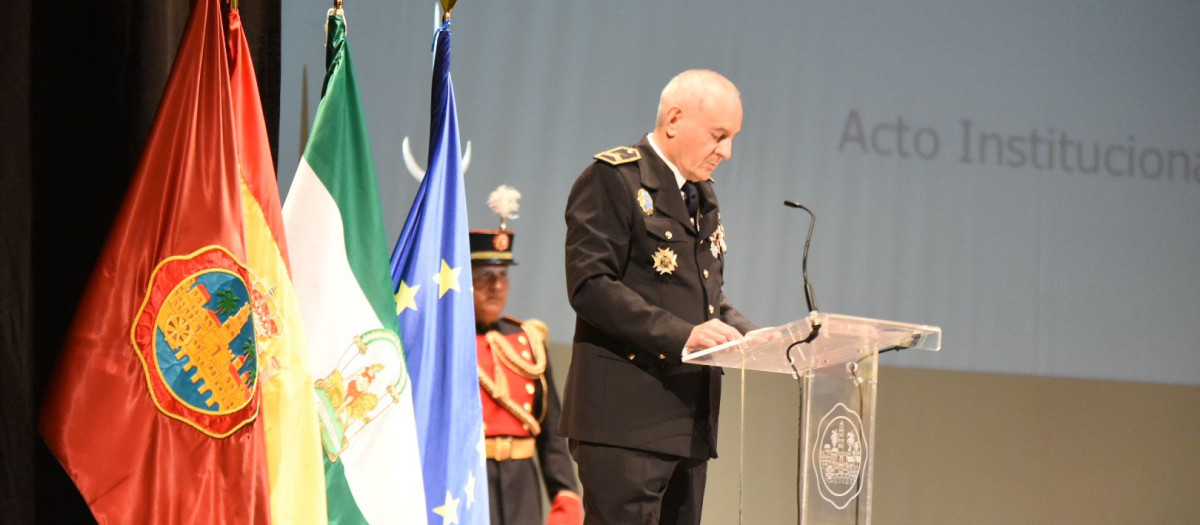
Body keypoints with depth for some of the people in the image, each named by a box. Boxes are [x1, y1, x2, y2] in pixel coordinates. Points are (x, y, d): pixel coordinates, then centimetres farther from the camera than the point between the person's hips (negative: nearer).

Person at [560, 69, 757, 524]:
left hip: (690, 420, 9)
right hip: (626, 414, -9)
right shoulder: (613, 179, -6)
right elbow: (590, 286, -16)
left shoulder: (701, 195, 22)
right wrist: (681, 334, -24)